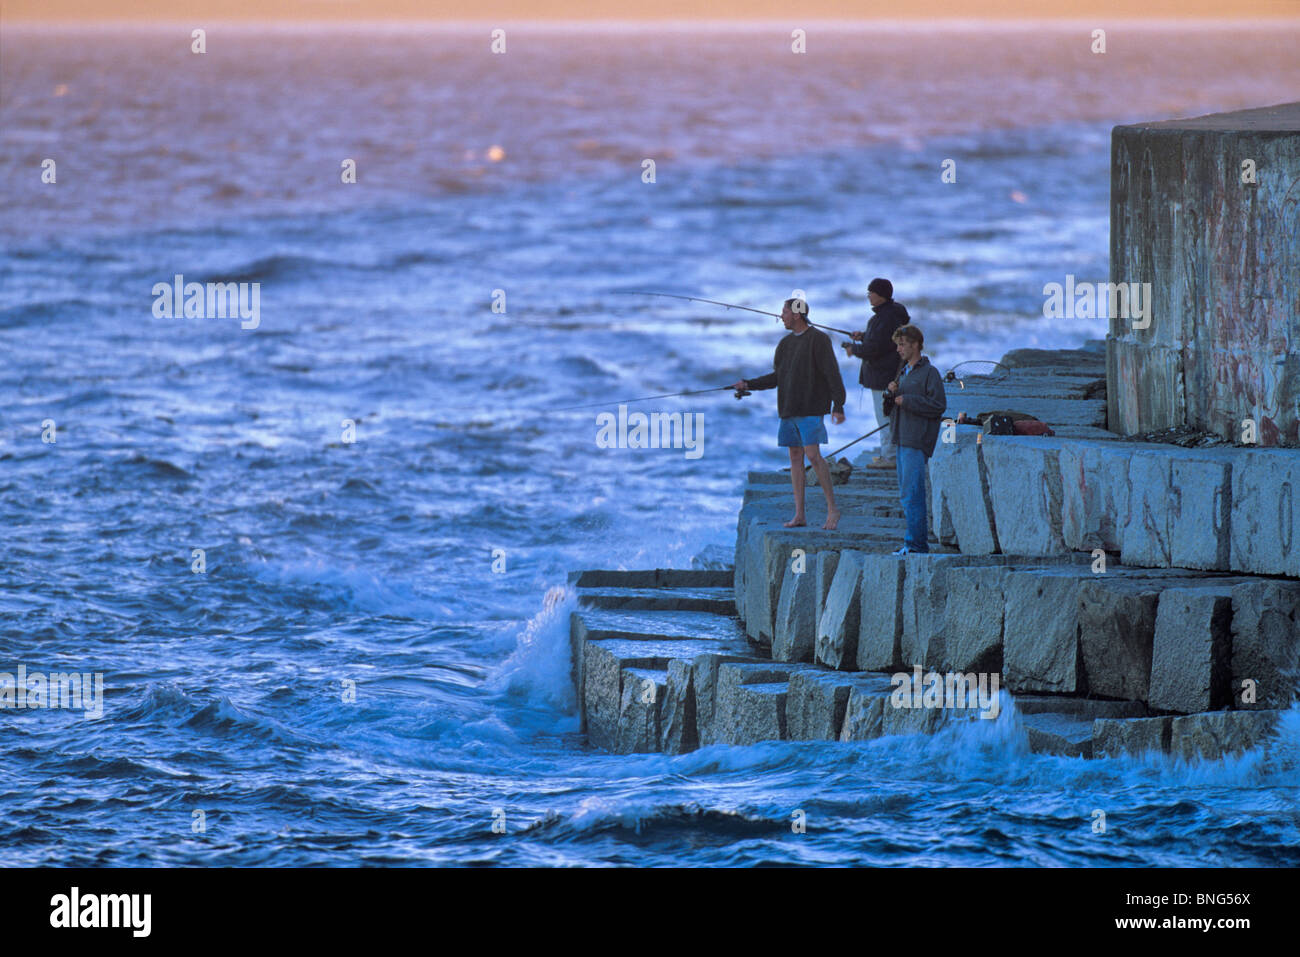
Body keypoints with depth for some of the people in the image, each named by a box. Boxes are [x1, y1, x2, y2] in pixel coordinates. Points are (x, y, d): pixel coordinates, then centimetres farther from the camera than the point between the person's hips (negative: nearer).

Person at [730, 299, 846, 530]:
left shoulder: (818, 339, -8)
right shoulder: (786, 344, 15)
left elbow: (833, 373, -12)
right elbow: (778, 377, 20)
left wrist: (838, 406, -18)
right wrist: (748, 385, 11)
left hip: (811, 409, -7)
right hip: (789, 410, 7)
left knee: (813, 455, -16)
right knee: (795, 458, 5)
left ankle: (832, 508, -8)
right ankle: (799, 515, 5)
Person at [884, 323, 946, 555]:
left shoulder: (929, 373, -9)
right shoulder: (903, 371, 18)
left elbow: (939, 405, -16)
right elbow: (893, 403, 26)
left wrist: (907, 400, -15)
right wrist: (890, 392, 3)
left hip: (917, 441, -9)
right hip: (902, 439, 9)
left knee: (911, 493, -12)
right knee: (906, 493, 11)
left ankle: (915, 542, -10)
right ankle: (919, 539, 17)